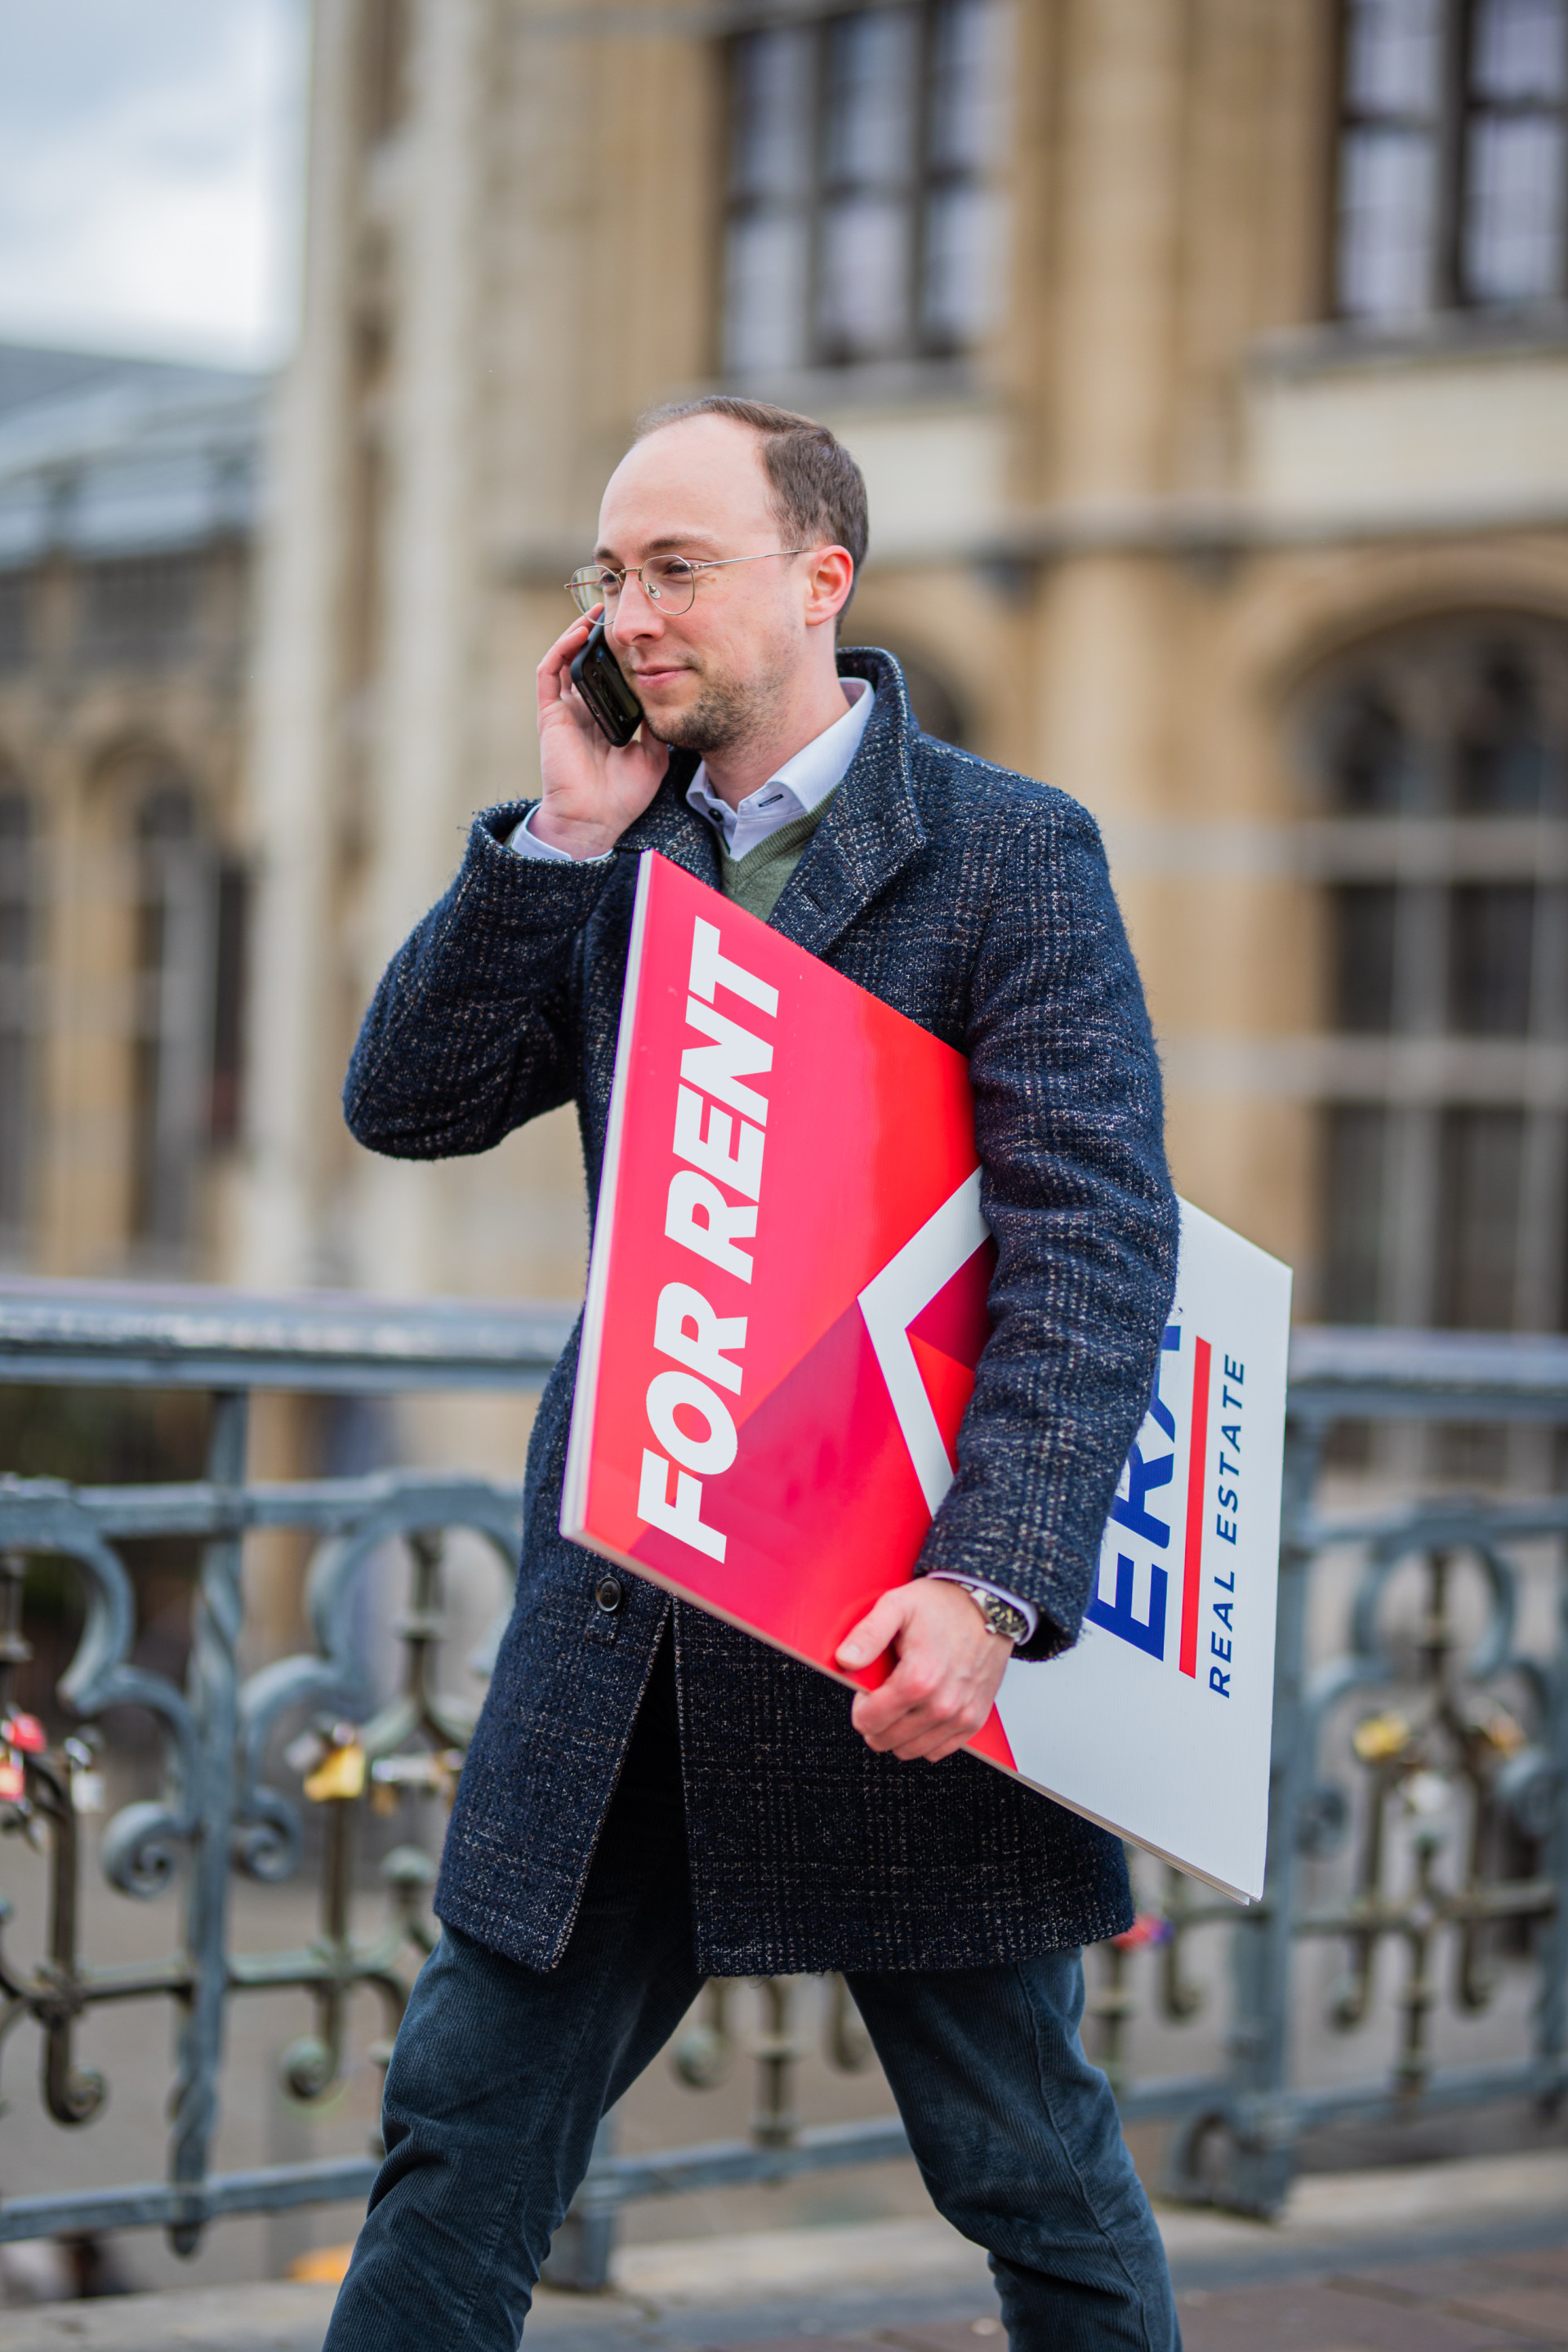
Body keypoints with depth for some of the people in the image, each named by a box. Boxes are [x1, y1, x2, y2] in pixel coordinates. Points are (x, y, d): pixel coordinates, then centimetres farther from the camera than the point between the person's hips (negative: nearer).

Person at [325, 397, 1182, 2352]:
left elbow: (1099, 1251, -14)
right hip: (625, 1615, 5)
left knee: (1025, 2164, 8)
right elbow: (404, 1104, 4)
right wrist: (562, 832, -6)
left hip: (899, 1628, -4)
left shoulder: (1013, 855, -6)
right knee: (462, 2130, 5)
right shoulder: (616, 859, 11)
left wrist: (987, 1585, -26)